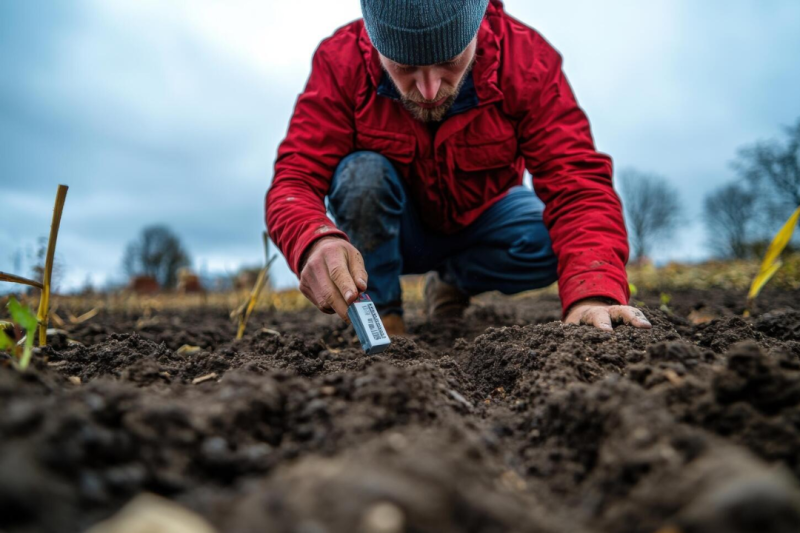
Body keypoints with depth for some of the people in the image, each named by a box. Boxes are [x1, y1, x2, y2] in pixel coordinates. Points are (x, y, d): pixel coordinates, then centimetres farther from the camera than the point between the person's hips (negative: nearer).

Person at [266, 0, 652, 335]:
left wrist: (594, 293, -50)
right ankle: (381, 314, -10)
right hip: (391, 232, 0)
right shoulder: (341, 60, -24)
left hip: (479, 224, 1)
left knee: (552, 240, -28)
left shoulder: (527, 58, -24)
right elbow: (294, 180, -30)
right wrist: (315, 241, -54)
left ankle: (452, 281, 2)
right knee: (362, 173, -32)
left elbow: (577, 183, -32)